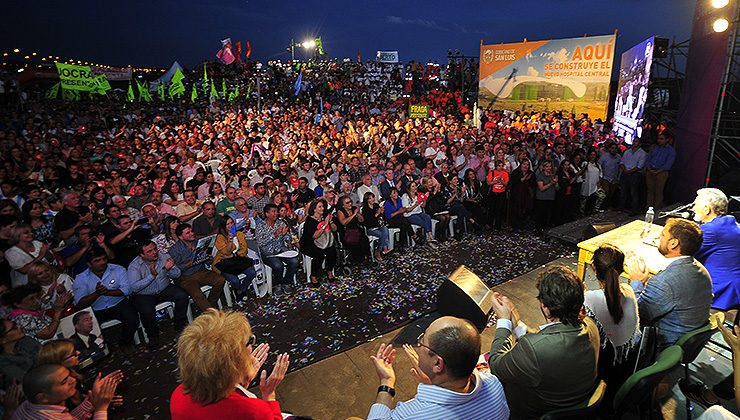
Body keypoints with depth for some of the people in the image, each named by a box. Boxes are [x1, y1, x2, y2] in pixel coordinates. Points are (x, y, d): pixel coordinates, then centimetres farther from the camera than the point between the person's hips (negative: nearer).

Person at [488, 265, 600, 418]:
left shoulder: (532, 348, -41)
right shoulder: (589, 326, -20)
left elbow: (495, 366, -21)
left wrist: (504, 320, -12)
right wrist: (516, 322, 1)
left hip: (535, 413, -6)